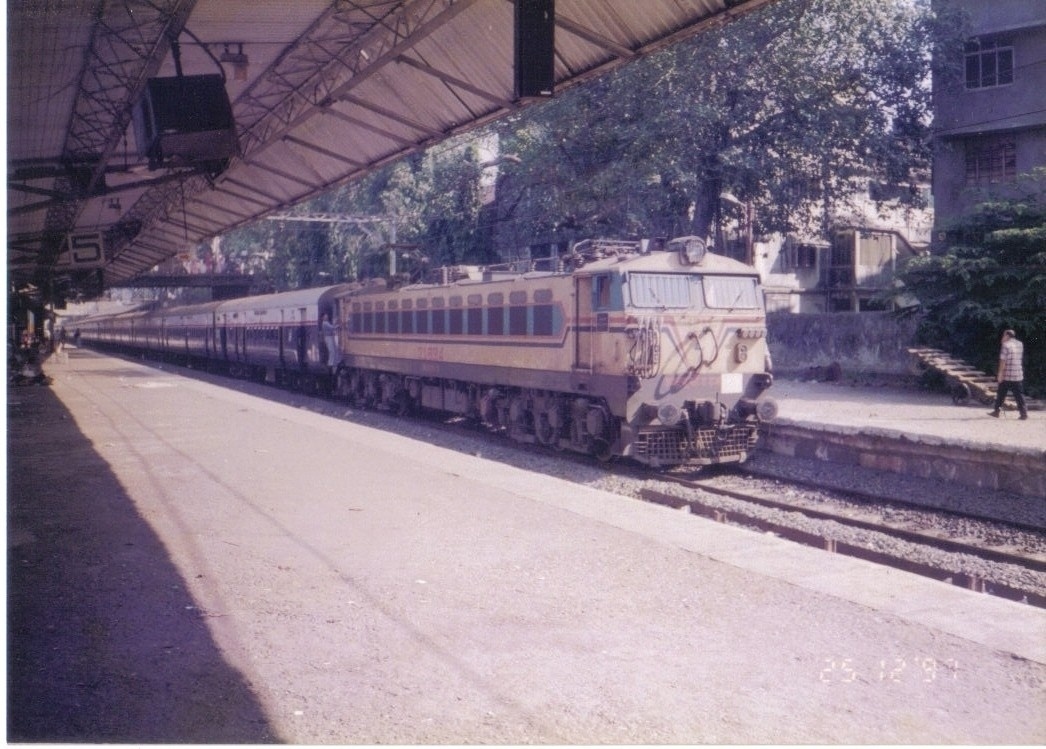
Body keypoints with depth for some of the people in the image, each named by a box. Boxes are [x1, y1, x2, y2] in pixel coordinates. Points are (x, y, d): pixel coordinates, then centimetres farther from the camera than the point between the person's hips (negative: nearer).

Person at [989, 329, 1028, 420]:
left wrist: (1000, 374, -13)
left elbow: (1003, 361, -15)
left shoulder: (1006, 345, -9)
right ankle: (1024, 412, -3)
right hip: (1018, 375, 5)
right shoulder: (1020, 344, 9)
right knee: (1019, 395, 5)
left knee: (1001, 394, 7)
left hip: (1006, 375, -5)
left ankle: (996, 411, 14)